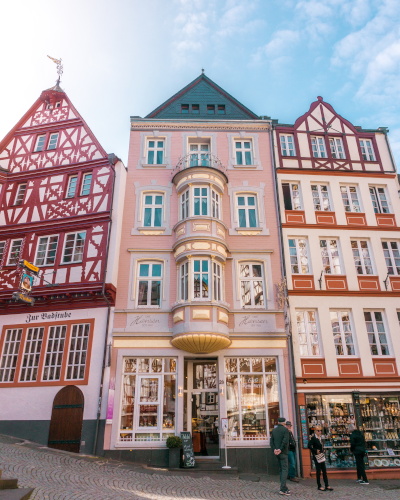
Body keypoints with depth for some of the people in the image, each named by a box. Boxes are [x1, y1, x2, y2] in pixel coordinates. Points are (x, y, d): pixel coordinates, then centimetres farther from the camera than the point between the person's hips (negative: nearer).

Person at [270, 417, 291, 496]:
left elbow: (271, 441, 6)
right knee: (284, 469, -6)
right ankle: (282, 489, -12)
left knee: (281, 469, 14)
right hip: (283, 452, -6)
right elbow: (285, 441, -18)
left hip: (277, 453, 6)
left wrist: (274, 449, -3)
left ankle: (284, 487, 19)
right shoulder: (285, 429, -8)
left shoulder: (274, 430, 11)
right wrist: (280, 449, -14)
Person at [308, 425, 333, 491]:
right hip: (317, 457, -7)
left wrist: (322, 451, 5)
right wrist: (316, 451, -19)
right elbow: (309, 445, -22)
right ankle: (319, 486, 11)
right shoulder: (313, 438, -14)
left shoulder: (321, 437, 9)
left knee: (324, 470, 8)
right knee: (318, 471, 1)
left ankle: (327, 485, 14)